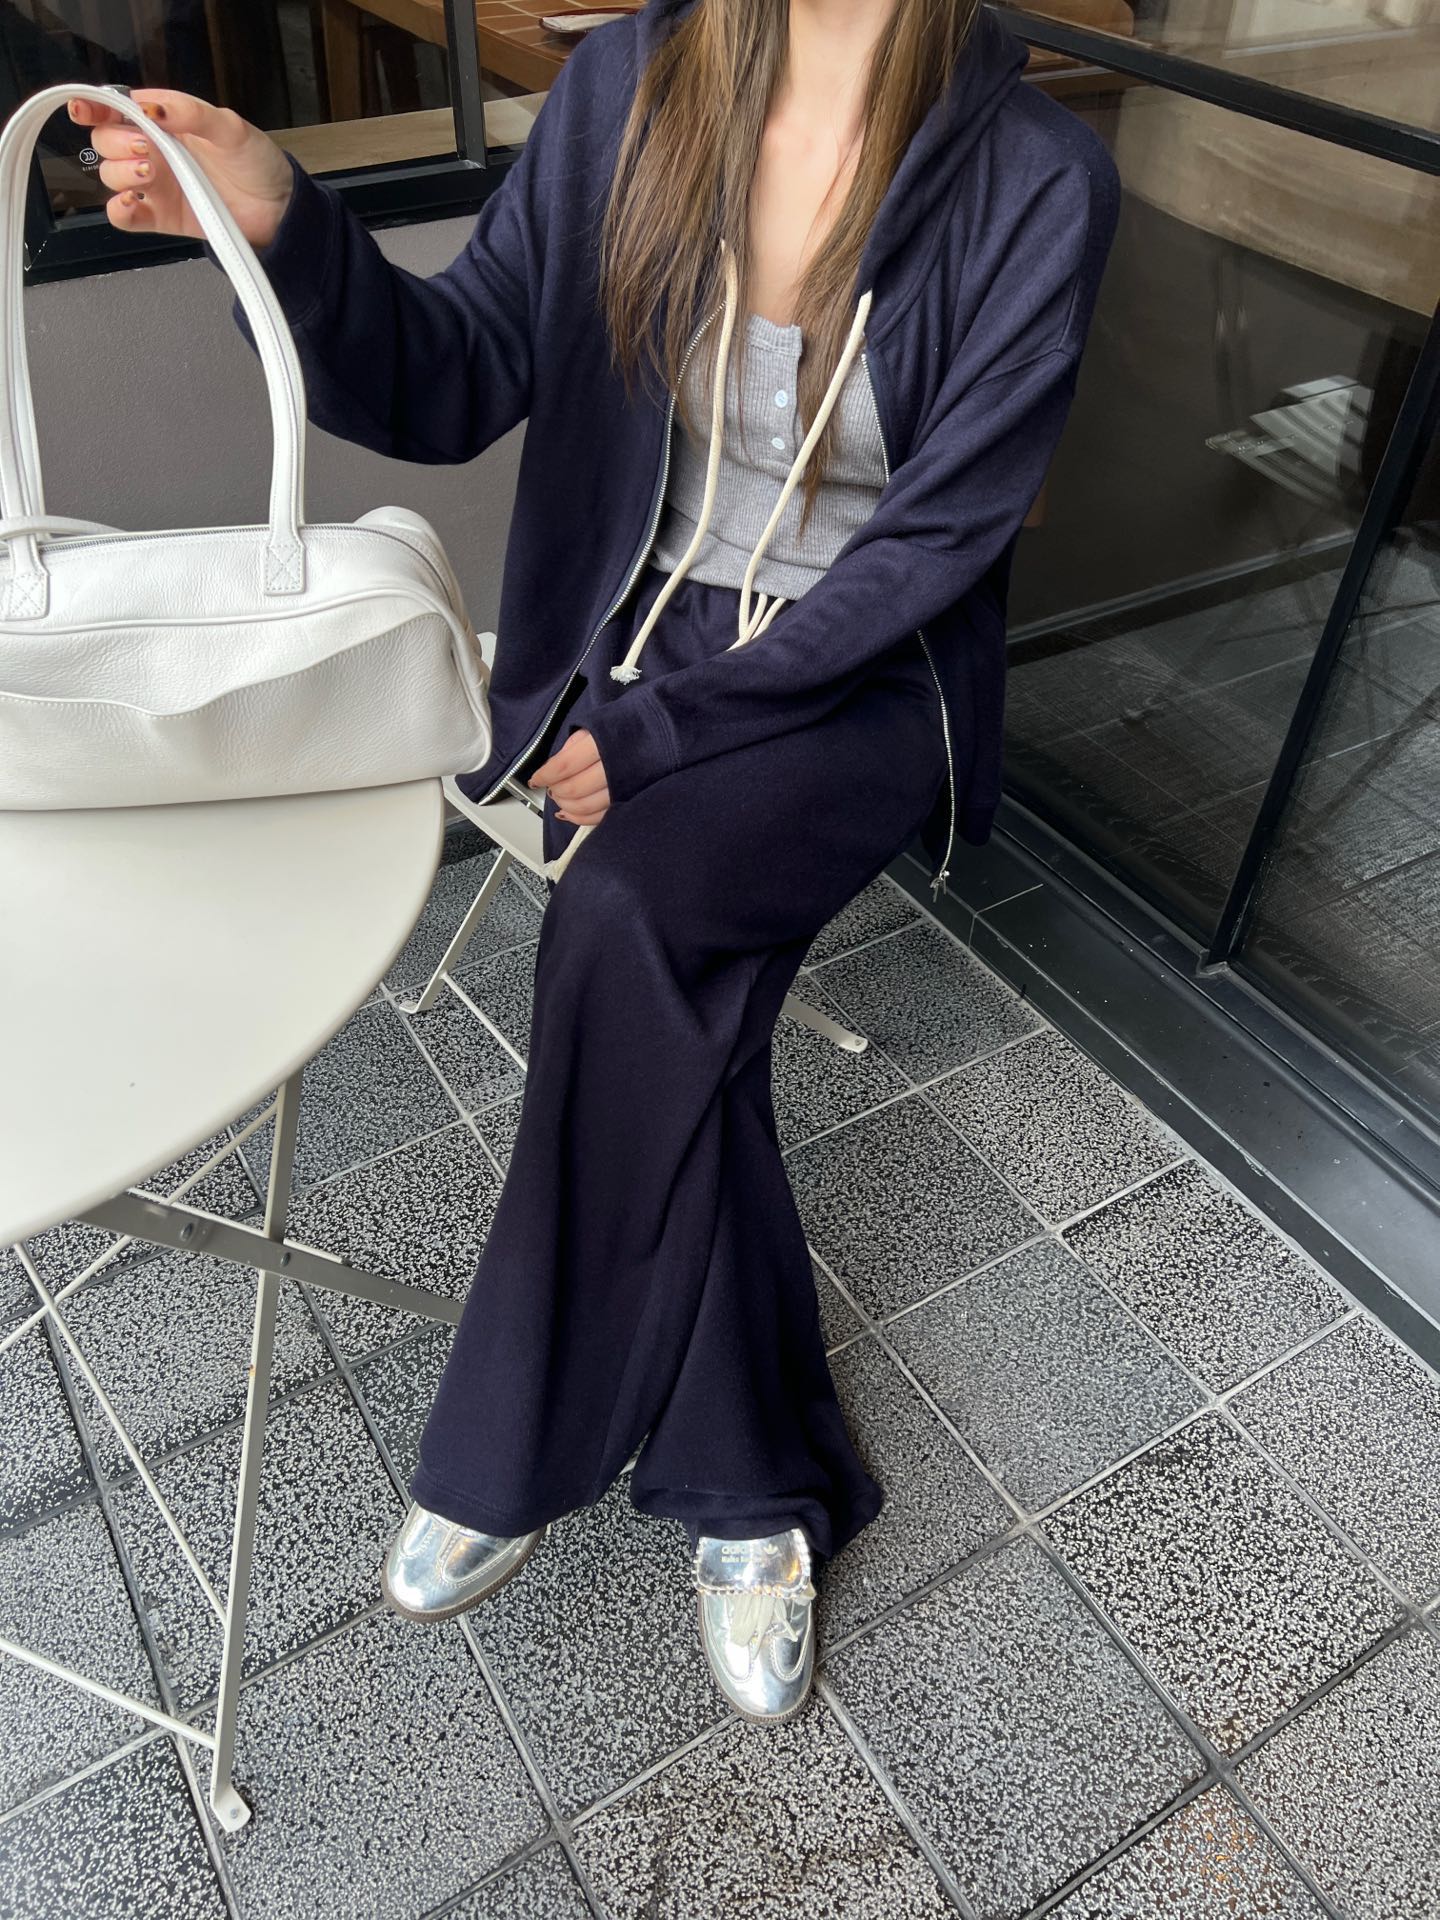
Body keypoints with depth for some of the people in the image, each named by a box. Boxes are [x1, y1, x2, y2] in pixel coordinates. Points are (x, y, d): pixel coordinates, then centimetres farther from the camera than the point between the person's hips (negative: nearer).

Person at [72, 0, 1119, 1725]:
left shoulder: (1038, 182, -11)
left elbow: (940, 536, -14)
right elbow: (451, 385, -2)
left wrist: (666, 731, -16)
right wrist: (283, 225, -22)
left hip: (863, 685, -3)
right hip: (637, 632, 3)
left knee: (626, 918, -31)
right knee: (663, 1006, -21)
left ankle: (514, 1456, -7)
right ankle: (749, 1489, 4)